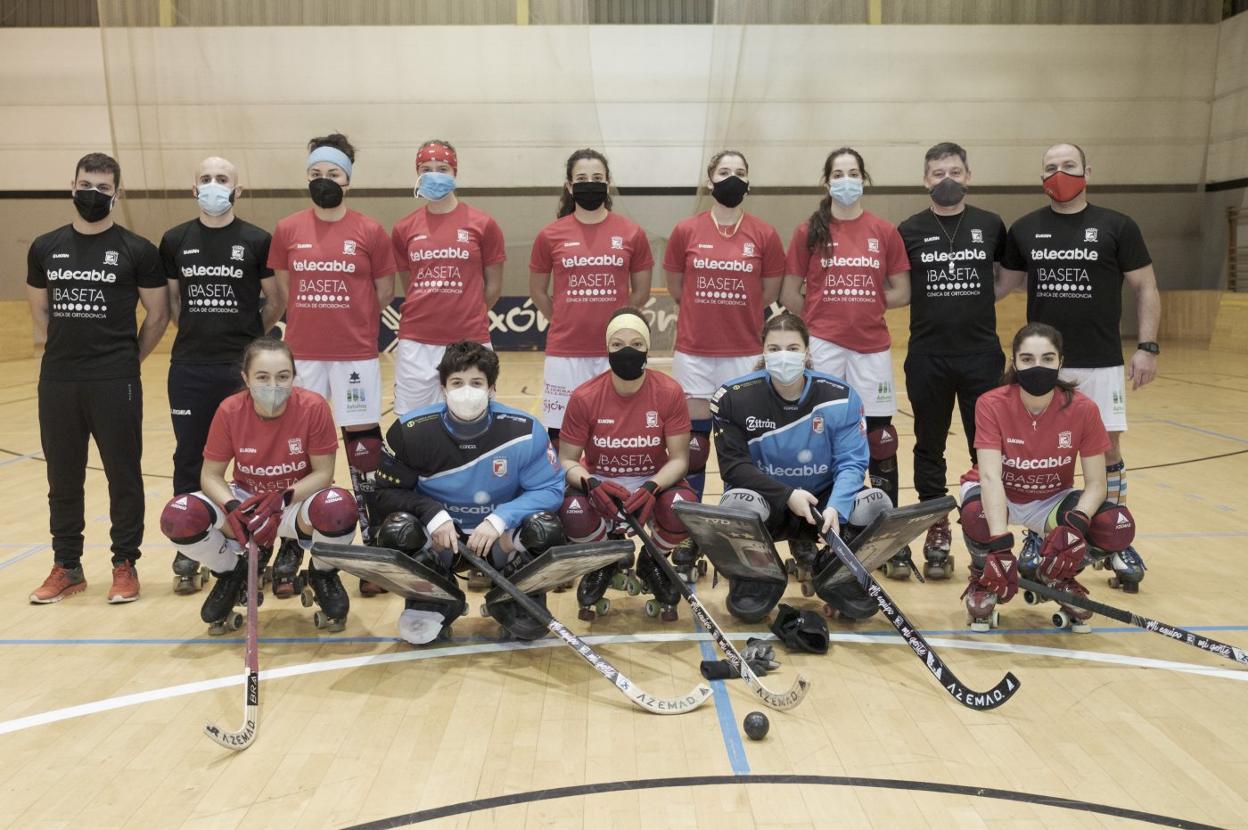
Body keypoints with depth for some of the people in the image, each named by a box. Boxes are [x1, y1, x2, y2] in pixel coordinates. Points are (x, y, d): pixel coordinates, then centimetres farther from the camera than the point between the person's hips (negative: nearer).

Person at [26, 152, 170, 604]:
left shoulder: (137, 251, -2)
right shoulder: (45, 248, 8)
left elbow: (158, 315, 3)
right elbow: (40, 310, 20)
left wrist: (126, 358, 4)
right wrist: (67, 350, 16)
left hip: (115, 384, -3)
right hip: (57, 382, 4)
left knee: (123, 475, 4)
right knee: (63, 478, 11)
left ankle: (125, 565, 17)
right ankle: (67, 566, 24)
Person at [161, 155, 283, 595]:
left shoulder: (258, 241, -1)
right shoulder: (174, 240, 6)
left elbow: (276, 302, 5)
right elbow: (171, 300, 16)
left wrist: (248, 336, 8)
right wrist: (196, 333, 10)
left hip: (244, 367, -2)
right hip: (189, 368, 2)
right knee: (189, 459, 8)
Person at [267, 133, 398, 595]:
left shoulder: (370, 231, -2)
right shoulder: (287, 230, 4)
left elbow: (385, 291, 6)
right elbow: (284, 288, 13)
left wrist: (352, 322, 9)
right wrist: (318, 322, 10)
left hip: (355, 353, -2)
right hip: (302, 353, 2)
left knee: (362, 437, 0)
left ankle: (374, 538, 8)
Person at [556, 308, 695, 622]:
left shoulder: (670, 392, -14)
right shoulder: (584, 397, -14)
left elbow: (679, 458, -11)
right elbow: (567, 460, -8)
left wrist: (651, 487, -31)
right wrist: (590, 483, -30)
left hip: (655, 480, 0)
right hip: (599, 481, 0)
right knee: (574, 515, -33)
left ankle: (651, 563, 7)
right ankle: (603, 564, 8)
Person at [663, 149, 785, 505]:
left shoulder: (765, 235, 0)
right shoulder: (685, 231, 0)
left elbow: (769, 294, 8)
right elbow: (676, 289, 10)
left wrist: (735, 314, 12)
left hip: (745, 353, 0)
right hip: (694, 352, 0)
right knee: (692, 442, 6)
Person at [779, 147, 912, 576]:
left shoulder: (884, 232, 6)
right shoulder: (809, 231, 3)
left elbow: (900, 292, 8)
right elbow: (790, 296, 4)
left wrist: (861, 307, 2)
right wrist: (826, 314, 5)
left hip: (872, 347, 1)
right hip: (822, 345, -1)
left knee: (880, 439, 2)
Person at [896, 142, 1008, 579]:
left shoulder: (991, 225, 5)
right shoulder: (910, 230, 3)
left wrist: (978, 299, 4)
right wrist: (932, 299, -4)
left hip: (982, 355, 0)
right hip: (927, 357, 0)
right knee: (930, 448, 7)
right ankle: (937, 535, 18)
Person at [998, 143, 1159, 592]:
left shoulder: (1117, 226, 0)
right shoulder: (1024, 229, 5)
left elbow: (1145, 288, 3)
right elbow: (1006, 282, 14)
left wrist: (1147, 346, -5)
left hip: (1101, 363, -1)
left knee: (1107, 450, 4)